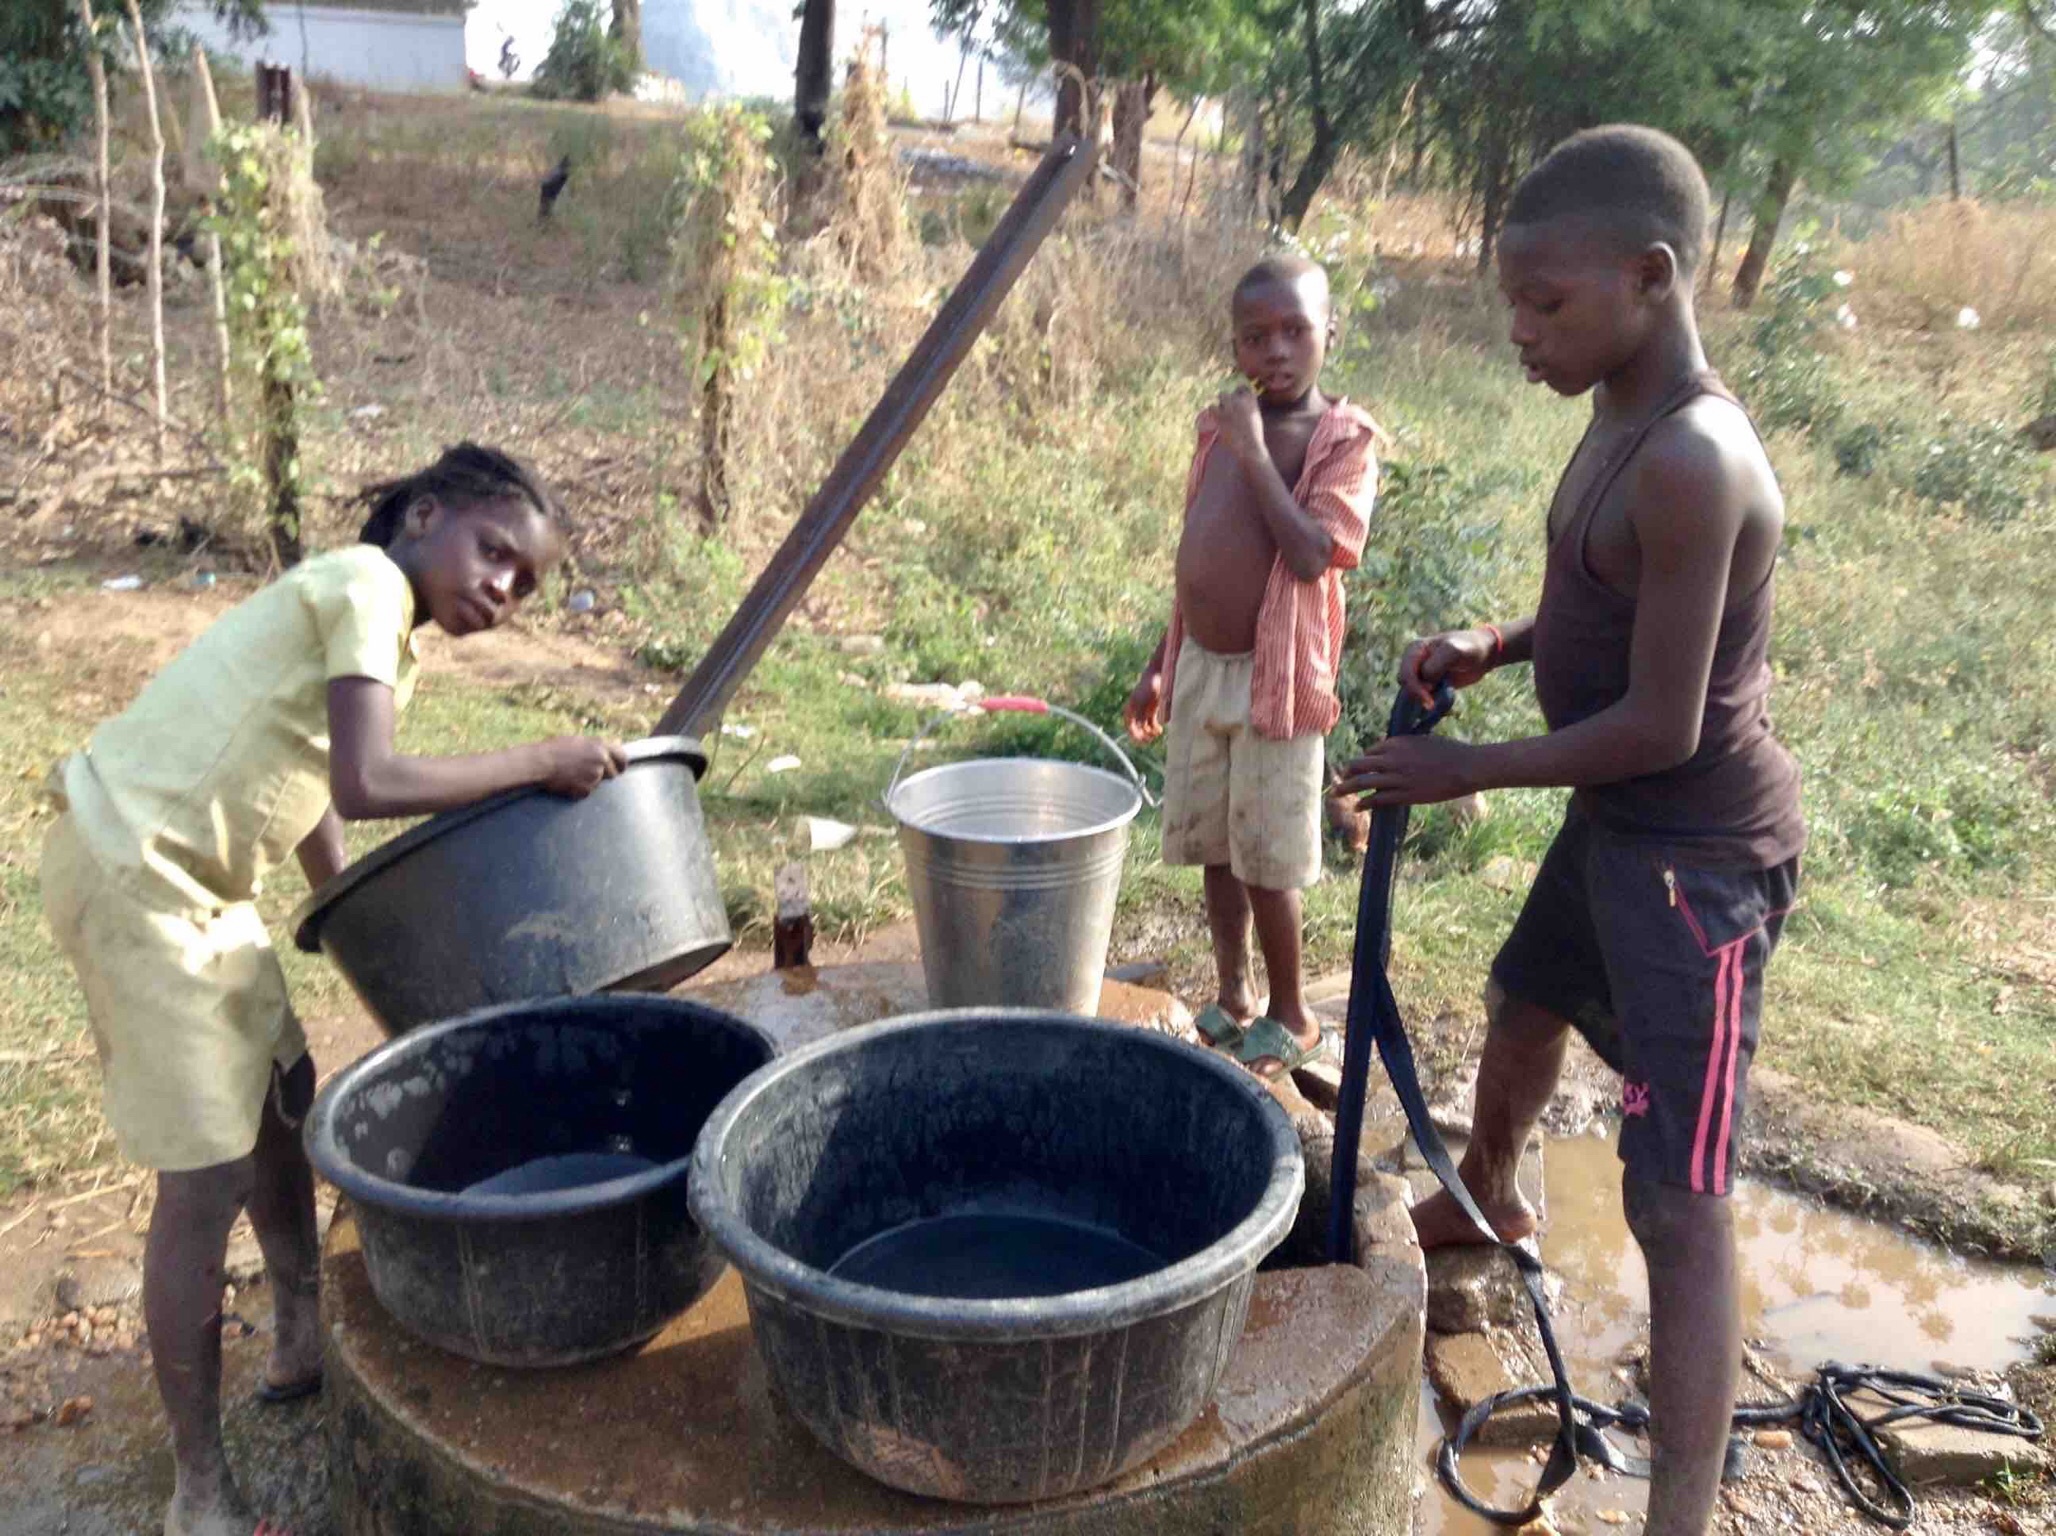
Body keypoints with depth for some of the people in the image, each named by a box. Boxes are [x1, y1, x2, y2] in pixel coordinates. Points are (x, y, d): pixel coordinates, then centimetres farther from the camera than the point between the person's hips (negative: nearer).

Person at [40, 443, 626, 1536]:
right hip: (131, 874, -10)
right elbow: (367, 787, -30)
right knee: (211, 1176, -5)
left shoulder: (365, 612, 12)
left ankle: (302, 1346, 42)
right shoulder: (368, 586, -16)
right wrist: (543, 764, -21)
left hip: (186, 872, 10)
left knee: (282, 1093, 20)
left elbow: (312, 793, 14)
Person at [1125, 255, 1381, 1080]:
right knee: (1214, 847, 15)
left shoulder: (1343, 440, -9)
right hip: (1200, 671, 6)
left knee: (1265, 859, 3)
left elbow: (1311, 555, -25)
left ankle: (1290, 1016, 23)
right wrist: (1161, 666, 16)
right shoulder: (1219, 427, 8)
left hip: (1272, 679, -6)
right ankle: (1233, 997, 33)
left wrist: (1254, 450, -20)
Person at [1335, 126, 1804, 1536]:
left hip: (1698, 853, -10)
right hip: (1617, 821, 10)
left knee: (1679, 1200, -7)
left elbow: (1661, 723, -26)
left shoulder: (1692, 460, -27)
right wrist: (1495, 646, -1)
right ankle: (1487, 1202, 59)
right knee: (1525, 1002, 31)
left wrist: (1468, 770, -16)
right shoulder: (1624, 423, 3)